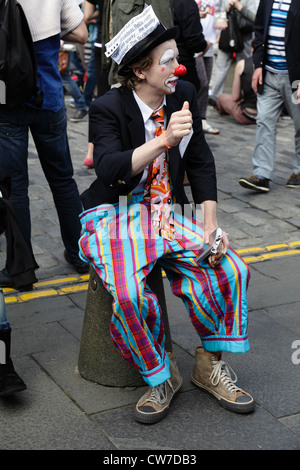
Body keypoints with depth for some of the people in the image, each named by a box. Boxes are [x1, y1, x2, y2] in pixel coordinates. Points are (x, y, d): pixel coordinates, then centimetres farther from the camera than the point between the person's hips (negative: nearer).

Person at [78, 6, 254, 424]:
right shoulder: (108, 108, -12)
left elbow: (201, 163, 9)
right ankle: (161, 377, -4)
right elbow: (108, 170, -28)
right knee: (129, 295, -32)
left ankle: (210, 365, 6)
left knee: (230, 270, -16)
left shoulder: (184, 95, 3)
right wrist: (164, 140, -39)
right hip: (116, 217, -5)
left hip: (169, 215, 5)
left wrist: (210, 225, -1)